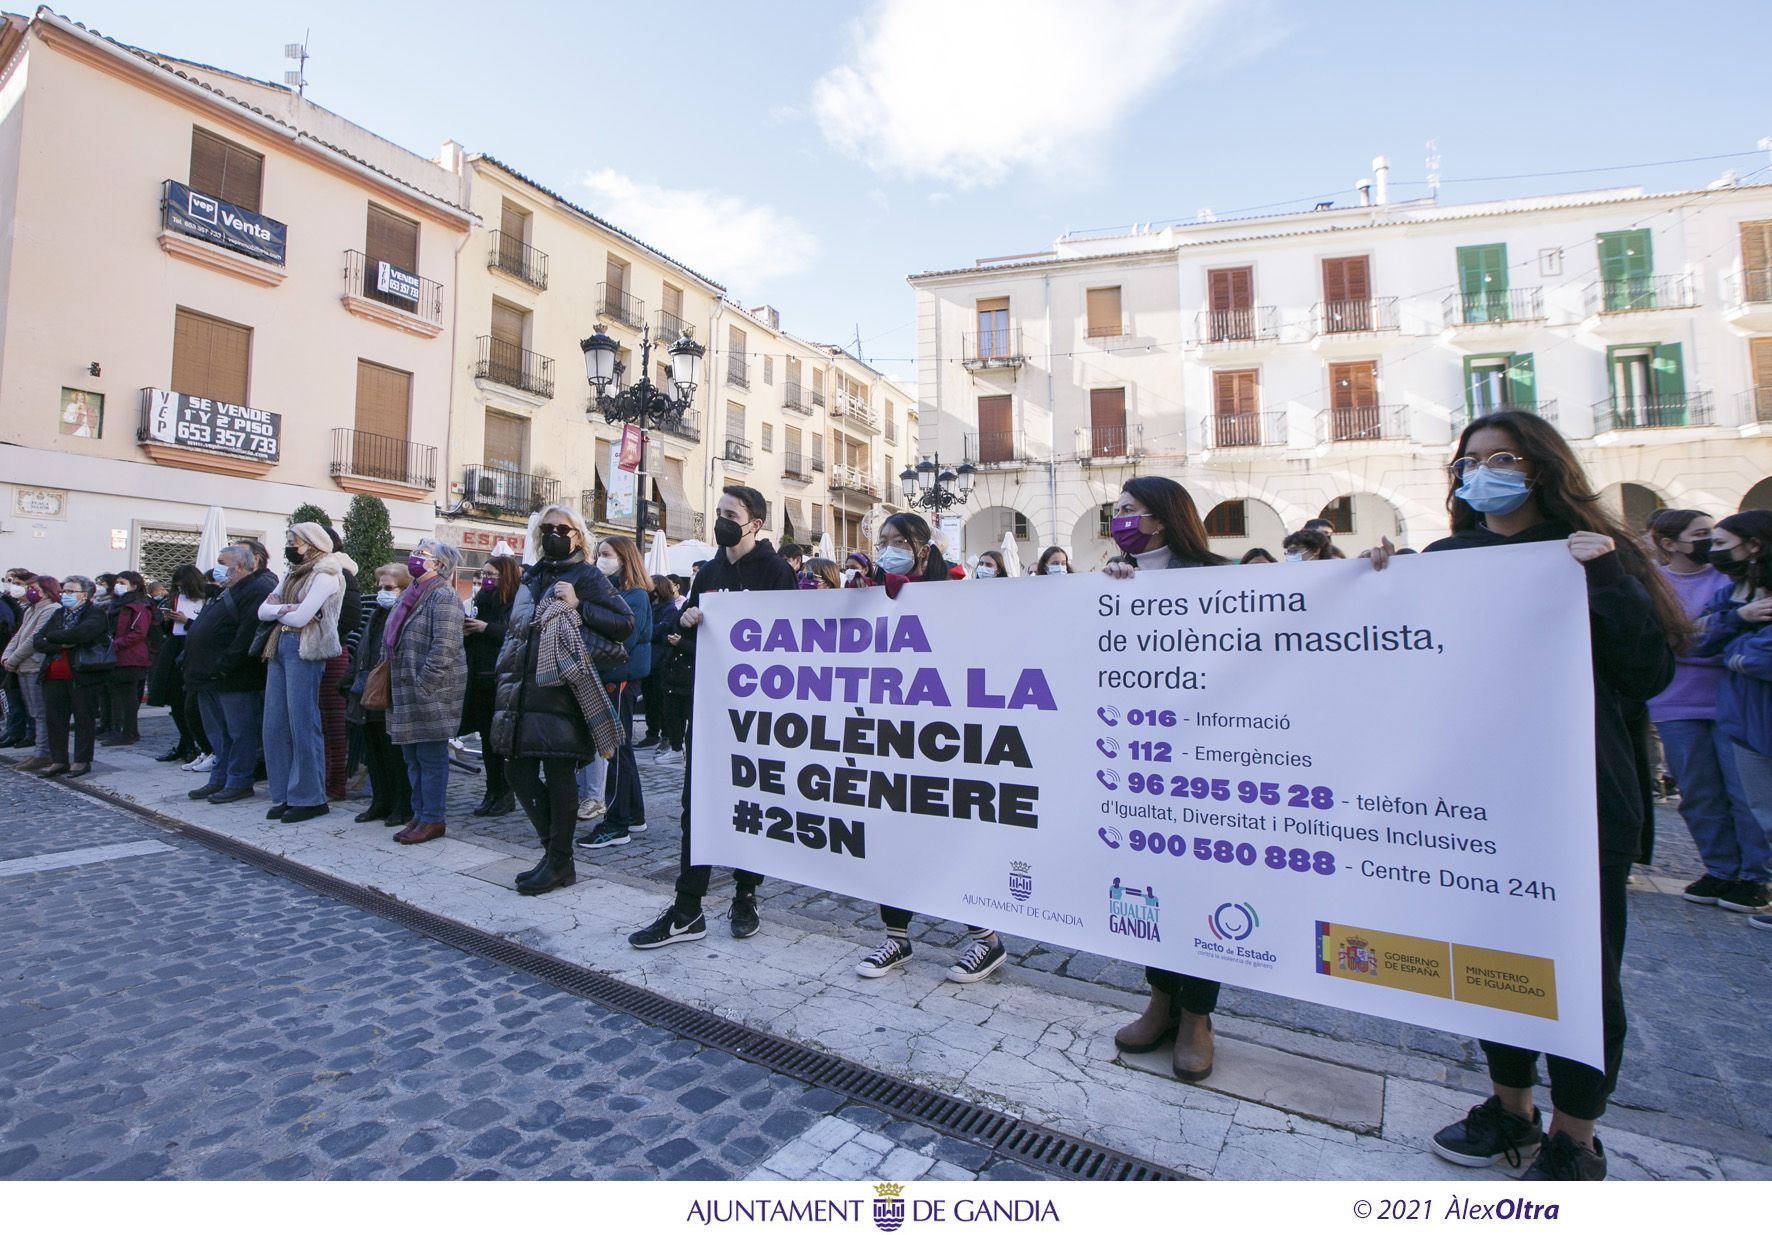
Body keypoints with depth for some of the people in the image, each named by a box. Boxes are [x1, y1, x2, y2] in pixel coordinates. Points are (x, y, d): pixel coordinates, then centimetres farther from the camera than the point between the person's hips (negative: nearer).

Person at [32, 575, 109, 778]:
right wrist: (61, 644, -12)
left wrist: (52, 636, -8)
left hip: (83, 676, -6)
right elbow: (37, 642, 8)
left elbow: (83, 633, -24)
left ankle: (82, 761, 11)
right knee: (54, 719, 8)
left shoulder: (96, 613, -4)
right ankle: (59, 761, 17)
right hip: (55, 677, 6)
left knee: (83, 720, 2)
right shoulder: (58, 615, 16)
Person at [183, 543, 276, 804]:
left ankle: (239, 782, 5)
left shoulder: (257, 590, -14)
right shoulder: (228, 591, 20)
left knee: (240, 731, -2)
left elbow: (248, 634, -23)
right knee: (218, 732, 16)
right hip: (211, 676, 11)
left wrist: (223, 666, -23)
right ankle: (219, 779, 24)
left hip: (234, 678, -11)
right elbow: (206, 628, 29)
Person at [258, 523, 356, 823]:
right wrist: (284, 609, -7)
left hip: (304, 649, -8)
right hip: (280, 647, 8)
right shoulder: (293, 574, 19)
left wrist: (276, 608, 3)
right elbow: (263, 611, 12)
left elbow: (300, 617, -15)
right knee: (275, 723, 8)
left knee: (303, 723, -4)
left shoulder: (326, 574, -7)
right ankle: (284, 795, 18)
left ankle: (310, 799, 5)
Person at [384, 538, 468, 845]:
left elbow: (444, 647, -20)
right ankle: (419, 814, 25)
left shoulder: (442, 595, -12)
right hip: (407, 693, 9)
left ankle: (432, 820, 9)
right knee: (413, 757, 14)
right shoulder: (412, 593, 15)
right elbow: (394, 642, 22)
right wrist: (398, 687, 14)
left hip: (431, 692, -9)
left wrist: (422, 686, -20)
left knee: (431, 757, -1)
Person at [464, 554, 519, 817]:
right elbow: (468, 641, 19)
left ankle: (507, 794, 9)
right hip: (480, 676, 7)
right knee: (487, 736, 11)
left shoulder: (516, 601, -8)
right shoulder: (481, 600, 15)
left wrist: (487, 628, -17)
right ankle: (493, 791, 20)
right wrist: (466, 626, -1)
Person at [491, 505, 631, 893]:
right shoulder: (531, 577, 18)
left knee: (558, 775, -1)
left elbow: (625, 623, -10)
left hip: (562, 691, -7)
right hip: (524, 693, 7)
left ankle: (559, 863, 13)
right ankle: (554, 852, 24)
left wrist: (578, 606, -17)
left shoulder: (587, 576, -1)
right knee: (521, 773, 9)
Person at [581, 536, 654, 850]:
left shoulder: (636, 596, -10)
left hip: (620, 679, -8)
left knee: (618, 748, -3)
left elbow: (621, 641, -19)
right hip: (607, 678, 8)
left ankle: (616, 824, 4)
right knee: (620, 748, 14)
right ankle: (634, 815, 25)